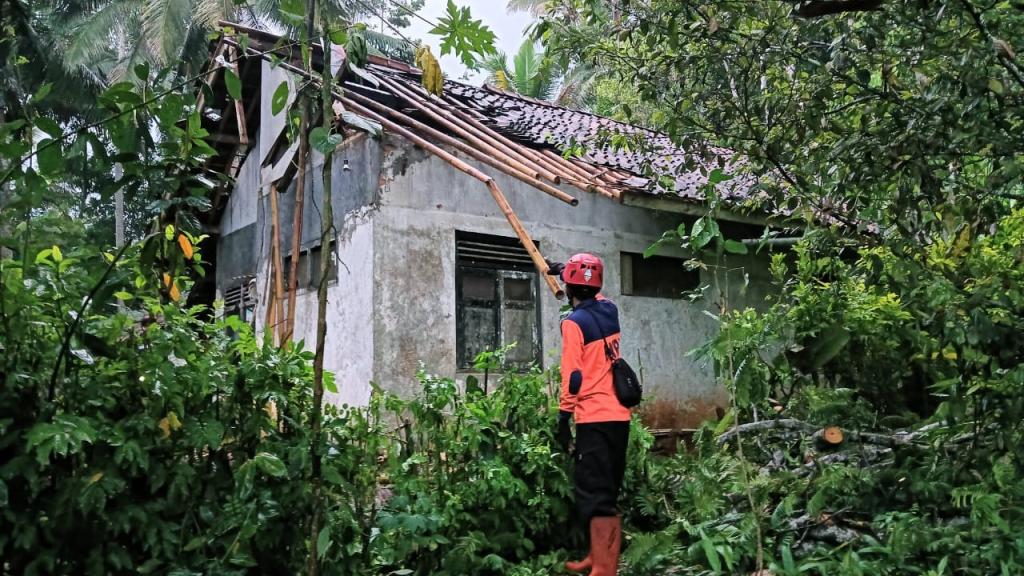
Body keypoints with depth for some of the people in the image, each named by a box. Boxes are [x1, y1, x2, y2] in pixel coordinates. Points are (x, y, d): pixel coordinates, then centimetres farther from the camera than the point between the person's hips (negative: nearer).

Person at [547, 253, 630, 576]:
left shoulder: (574, 322, -10)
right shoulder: (609, 311, 10)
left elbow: (573, 376, -14)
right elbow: (593, 296, 35)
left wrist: (563, 417, -8)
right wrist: (565, 270, 46)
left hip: (594, 419, -8)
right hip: (619, 415, 8)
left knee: (595, 494, -7)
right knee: (608, 492, 16)